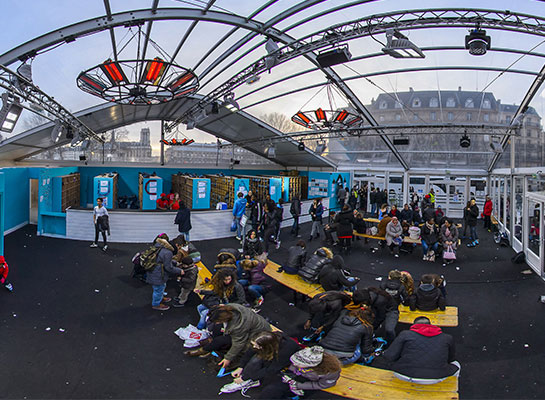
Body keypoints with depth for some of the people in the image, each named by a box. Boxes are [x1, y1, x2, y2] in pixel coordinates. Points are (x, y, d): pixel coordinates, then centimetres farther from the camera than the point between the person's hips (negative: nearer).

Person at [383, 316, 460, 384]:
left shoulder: (405, 334, 4)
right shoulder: (447, 338, 9)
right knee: (456, 365, 31)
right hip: (437, 378, 1)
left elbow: (390, 356, -1)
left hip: (407, 377, 0)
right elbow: (450, 359, 22)